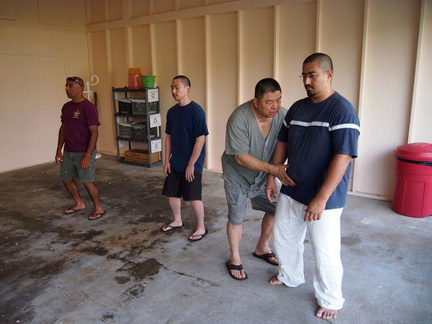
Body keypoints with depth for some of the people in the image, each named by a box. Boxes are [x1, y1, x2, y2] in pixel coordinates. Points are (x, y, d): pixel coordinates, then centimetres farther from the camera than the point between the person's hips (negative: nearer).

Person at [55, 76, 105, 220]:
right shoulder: (66, 107, 8)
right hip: (68, 152, 8)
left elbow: (94, 133, -18)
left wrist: (88, 156, -22)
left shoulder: (88, 107, -16)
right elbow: (63, 128, 16)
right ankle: (79, 203, 36)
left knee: (87, 181, -2)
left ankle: (99, 208, 17)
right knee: (66, 179, 16)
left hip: (83, 153, -8)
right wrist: (59, 150, 13)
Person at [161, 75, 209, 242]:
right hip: (175, 163, 7)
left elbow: (200, 139, -18)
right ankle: (177, 221, 38)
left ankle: (201, 228, 21)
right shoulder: (172, 111, 5)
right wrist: (166, 160, 7)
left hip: (192, 164, -7)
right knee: (171, 193, 15)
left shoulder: (196, 111, -16)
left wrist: (191, 164, -17)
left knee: (194, 197, 2)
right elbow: (169, 137, 12)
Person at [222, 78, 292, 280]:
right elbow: (241, 158, -29)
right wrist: (273, 169, -34)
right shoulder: (239, 119, -32)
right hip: (238, 174, -4)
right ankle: (234, 259, 27)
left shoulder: (283, 115, -18)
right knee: (236, 218, 5)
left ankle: (262, 248, 34)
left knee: (276, 209, 10)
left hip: (264, 173, 5)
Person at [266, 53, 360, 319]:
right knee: (284, 237, 20)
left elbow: (343, 157, -24)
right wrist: (271, 176, 11)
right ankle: (290, 277, 47)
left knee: (325, 252, 6)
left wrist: (321, 199, -27)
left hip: (323, 198, -7)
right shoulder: (297, 108, 6)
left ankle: (330, 301, 31)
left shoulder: (342, 110, -17)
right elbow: (282, 143, 14)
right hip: (291, 191, 7)